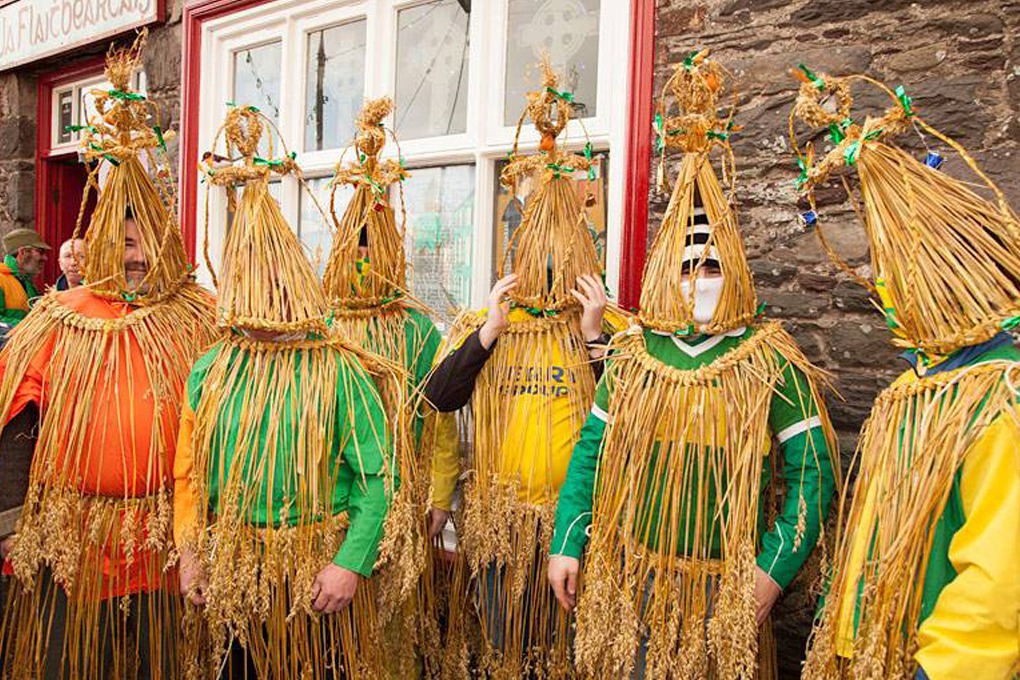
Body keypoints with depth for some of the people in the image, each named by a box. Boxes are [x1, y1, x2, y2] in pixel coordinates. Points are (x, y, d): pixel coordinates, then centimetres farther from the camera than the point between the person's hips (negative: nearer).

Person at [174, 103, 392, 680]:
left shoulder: (341, 373, -11)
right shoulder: (210, 371, 2)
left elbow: (374, 479, -13)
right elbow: (189, 472, 6)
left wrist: (350, 563, -19)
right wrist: (190, 554, -1)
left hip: (317, 571, -3)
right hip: (232, 571, 4)